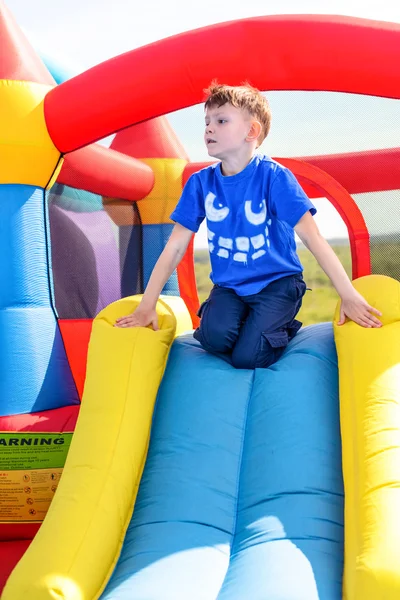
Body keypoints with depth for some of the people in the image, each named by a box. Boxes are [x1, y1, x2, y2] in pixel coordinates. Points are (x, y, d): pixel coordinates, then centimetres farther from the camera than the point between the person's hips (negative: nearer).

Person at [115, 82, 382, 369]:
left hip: (277, 282, -3)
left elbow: (311, 236, -18)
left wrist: (349, 296, -22)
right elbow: (175, 247, -4)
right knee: (215, 337, -27)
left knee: (246, 357, -20)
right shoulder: (201, 182, -5)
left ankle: (284, 327, 12)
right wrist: (147, 305, -9)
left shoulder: (273, 176, -15)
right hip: (229, 286, 3)